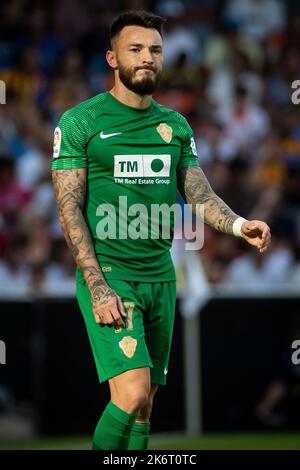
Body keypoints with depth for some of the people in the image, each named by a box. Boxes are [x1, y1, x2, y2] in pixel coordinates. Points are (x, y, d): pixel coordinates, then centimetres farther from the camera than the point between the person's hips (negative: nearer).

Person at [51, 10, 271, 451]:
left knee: (143, 405, 8)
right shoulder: (80, 122, -4)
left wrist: (239, 225, -14)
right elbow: (69, 209, -7)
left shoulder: (176, 125, 12)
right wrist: (98, 286, -17)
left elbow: (200, 194, 9)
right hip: (107, 274, -6)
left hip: (160, 277, 6)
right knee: (132, 393, -20)